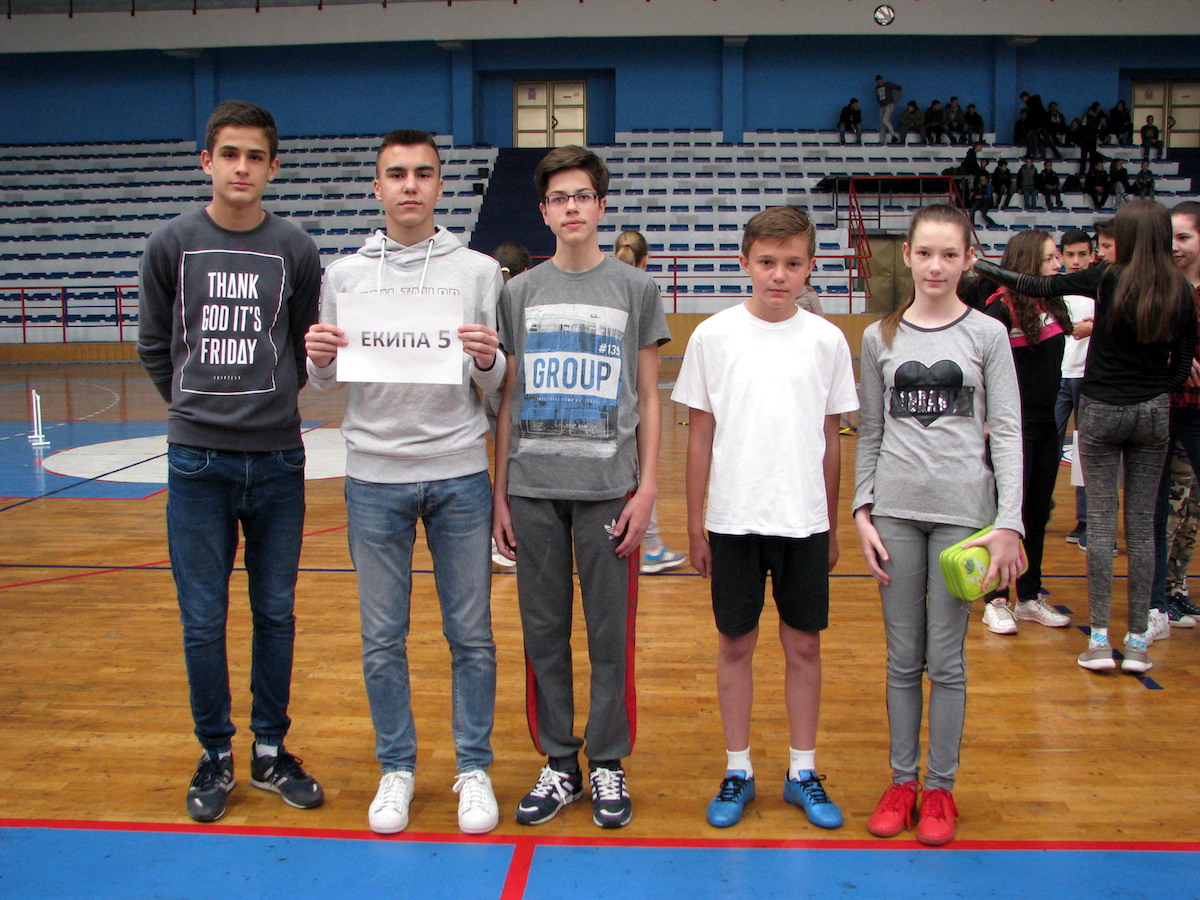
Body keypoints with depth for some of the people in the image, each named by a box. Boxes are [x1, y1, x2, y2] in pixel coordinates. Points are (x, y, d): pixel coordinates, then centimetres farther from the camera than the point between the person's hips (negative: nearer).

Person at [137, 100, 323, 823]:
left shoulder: (296, 250, 2)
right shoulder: (172, 245, 2)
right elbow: (154, 346, 11)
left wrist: (271, 403, 7)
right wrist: (196, 406, 9)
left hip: (278, 459, 1)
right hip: (198, 462, 0)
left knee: (276, 615, 9)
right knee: (203, 622, 5)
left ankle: (271, 750, 25)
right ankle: (216, 756, 22)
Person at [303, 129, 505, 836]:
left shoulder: (480, 271, 3)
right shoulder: (345, 274, 6)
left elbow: (496, 386, 5)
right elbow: (326, 381, 10)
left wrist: (486, 361, -17)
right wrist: (321, 360, -11)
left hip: (460, 474, -1)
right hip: (375, 476, 1)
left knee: (471, 634, 6)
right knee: (382, 638, 9)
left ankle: (474, 768, 21)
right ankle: (396, 768, 25)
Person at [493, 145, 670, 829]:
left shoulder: (636, 289, 5)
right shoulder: (520, 293, 9)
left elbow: (649, 398, 4)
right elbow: (508, 398, 11)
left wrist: (646, 489, -3)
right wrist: (501, 493, 6)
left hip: (609, 488, -2)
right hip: (533, 488, 2)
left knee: (611, 635, 4)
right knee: (544, 633, 8)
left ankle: (608, 765, 19)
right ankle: (559, 764, 22)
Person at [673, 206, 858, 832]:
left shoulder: (826, 340, 1)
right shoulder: (713, 336, -2)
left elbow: (830, 440, 7)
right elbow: (700, 436, 2)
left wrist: (831, 525, 9)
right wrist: (695, 524, 2)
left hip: (804, 520, 1)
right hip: (734, 519, -1)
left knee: (804, 644, 9)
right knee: (735, 644, 9)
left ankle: (803, 772, 24)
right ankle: (737, 771, 23)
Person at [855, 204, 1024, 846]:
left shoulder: (987, 334, 1)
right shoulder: (880, 337, 6)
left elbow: (1007, 432, -1)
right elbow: (869, 433, 9)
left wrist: (1009, 523, -8)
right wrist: (863, 510, 1)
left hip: (961, 510, -2)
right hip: (895, 509, 2)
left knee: (947, 659, 4)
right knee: (902, 658, 9)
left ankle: (940, 787, 19)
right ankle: (902, 779, 23)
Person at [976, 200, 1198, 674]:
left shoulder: (1109, 280, -11)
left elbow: (1037, 286, -6)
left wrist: (980, 265, 5)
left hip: (1102, 409, -2)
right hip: (1153, 413, 2)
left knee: (1101, 520, 2)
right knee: (1142, 523, 6)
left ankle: (1099, 639, 3)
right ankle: (1138, 641, 11)